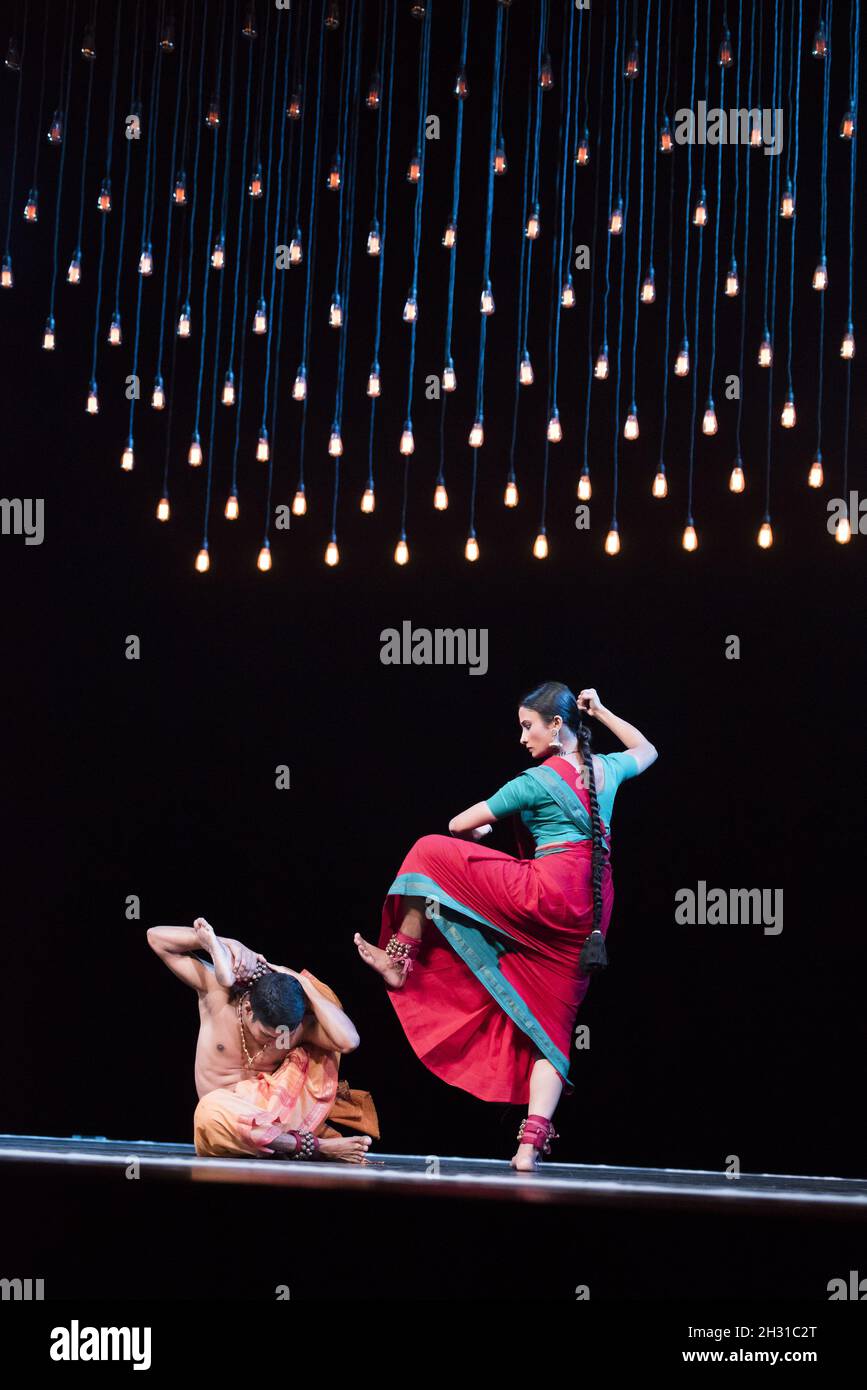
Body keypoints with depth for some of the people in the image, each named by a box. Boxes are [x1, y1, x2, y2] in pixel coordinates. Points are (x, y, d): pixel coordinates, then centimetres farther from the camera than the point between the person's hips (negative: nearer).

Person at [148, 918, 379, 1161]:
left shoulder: (299, 1022, -15)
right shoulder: (217, 990, -16)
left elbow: (349, 1041, -34)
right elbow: (155, 936, -16)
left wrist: (304, 983, -28)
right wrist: (225, 943, -28)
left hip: (276, 1109, 0)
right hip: (232, 1123, 0)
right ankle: (316, 1145, -34)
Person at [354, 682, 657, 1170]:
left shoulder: (536, 781, -6)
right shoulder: (607, 769, 10)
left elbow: (459, 825, 1)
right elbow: (647, 751, 36)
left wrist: (482, 830, 24)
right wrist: (600, 711, 29)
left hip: (545, 895, -7)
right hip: (590, 914, 7)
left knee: (431, 854, 6)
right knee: (549, 1024, 7)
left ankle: (399, 961, 11)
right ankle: (533, 1141, -4)